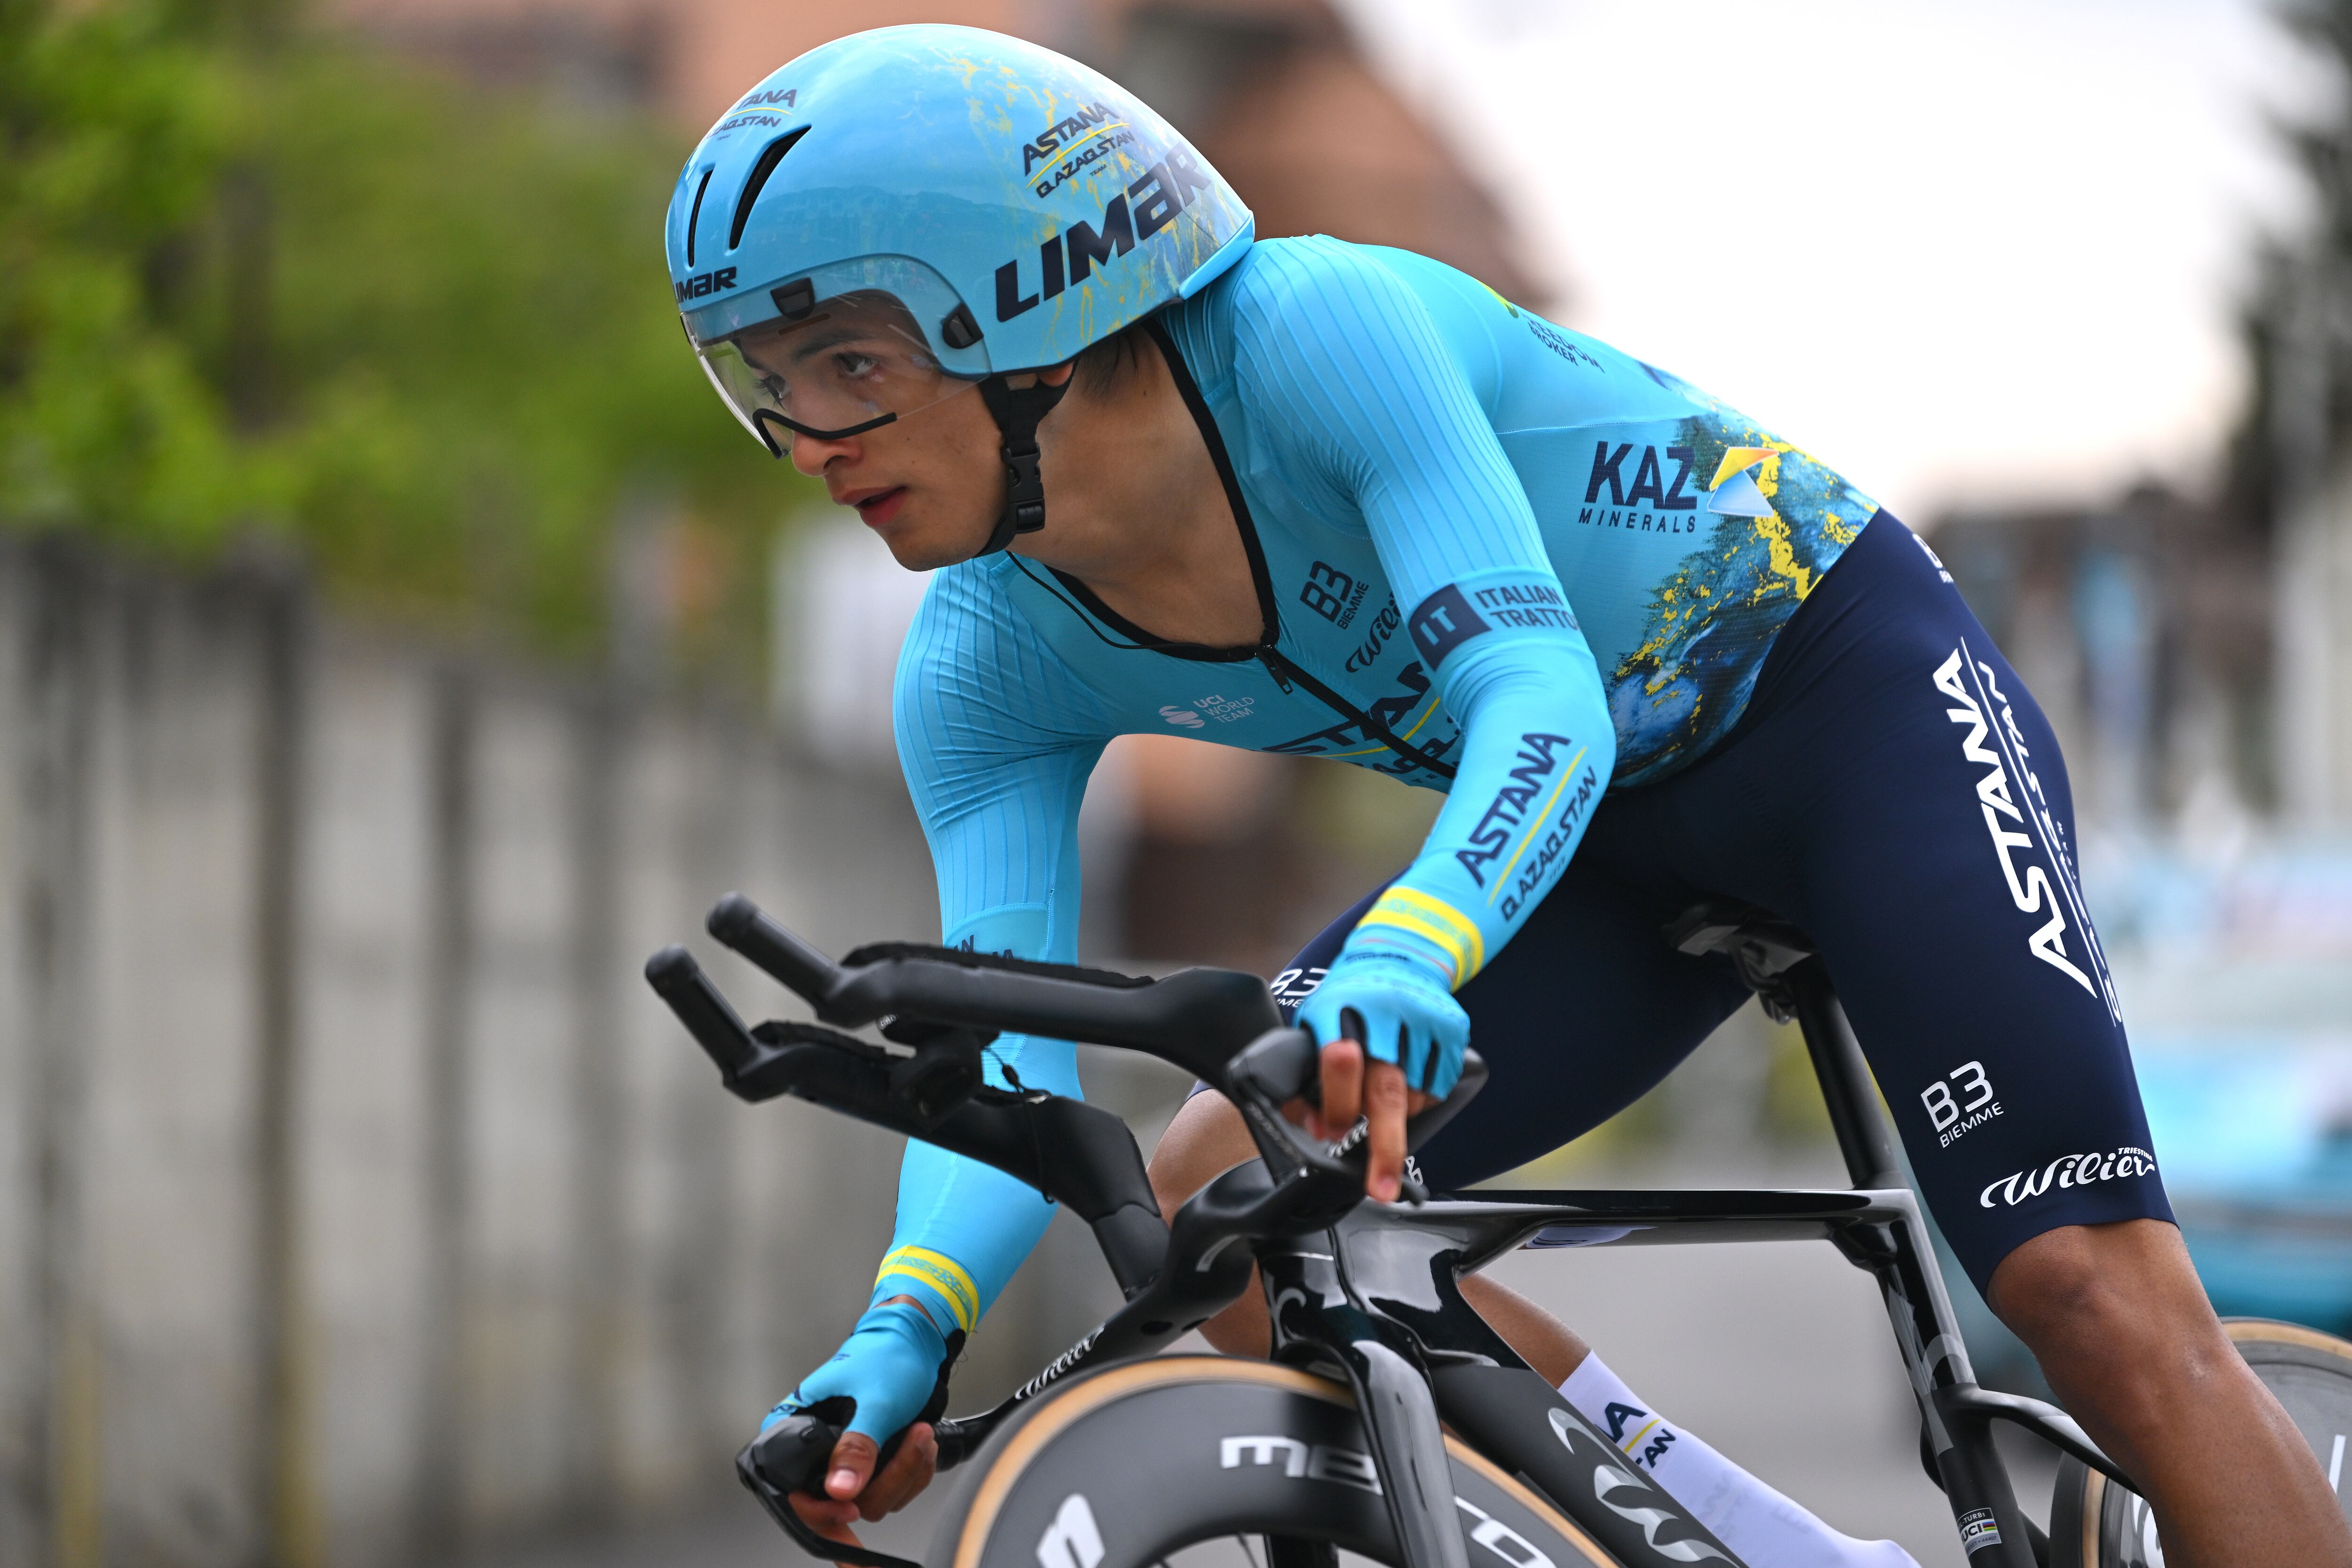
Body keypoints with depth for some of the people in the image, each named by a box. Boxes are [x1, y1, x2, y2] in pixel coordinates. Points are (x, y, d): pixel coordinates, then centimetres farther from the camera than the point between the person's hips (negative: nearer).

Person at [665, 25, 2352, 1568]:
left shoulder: (1313, 328, -30)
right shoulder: (991, 673, -12)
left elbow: (1541, 691, -40)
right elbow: (1003, 1054, -19)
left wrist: (1408, 952, -59)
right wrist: (913, 1323, -39)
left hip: (1854, 691, -6)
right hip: (1623, 841, 6)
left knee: (2096, 1287, -22)